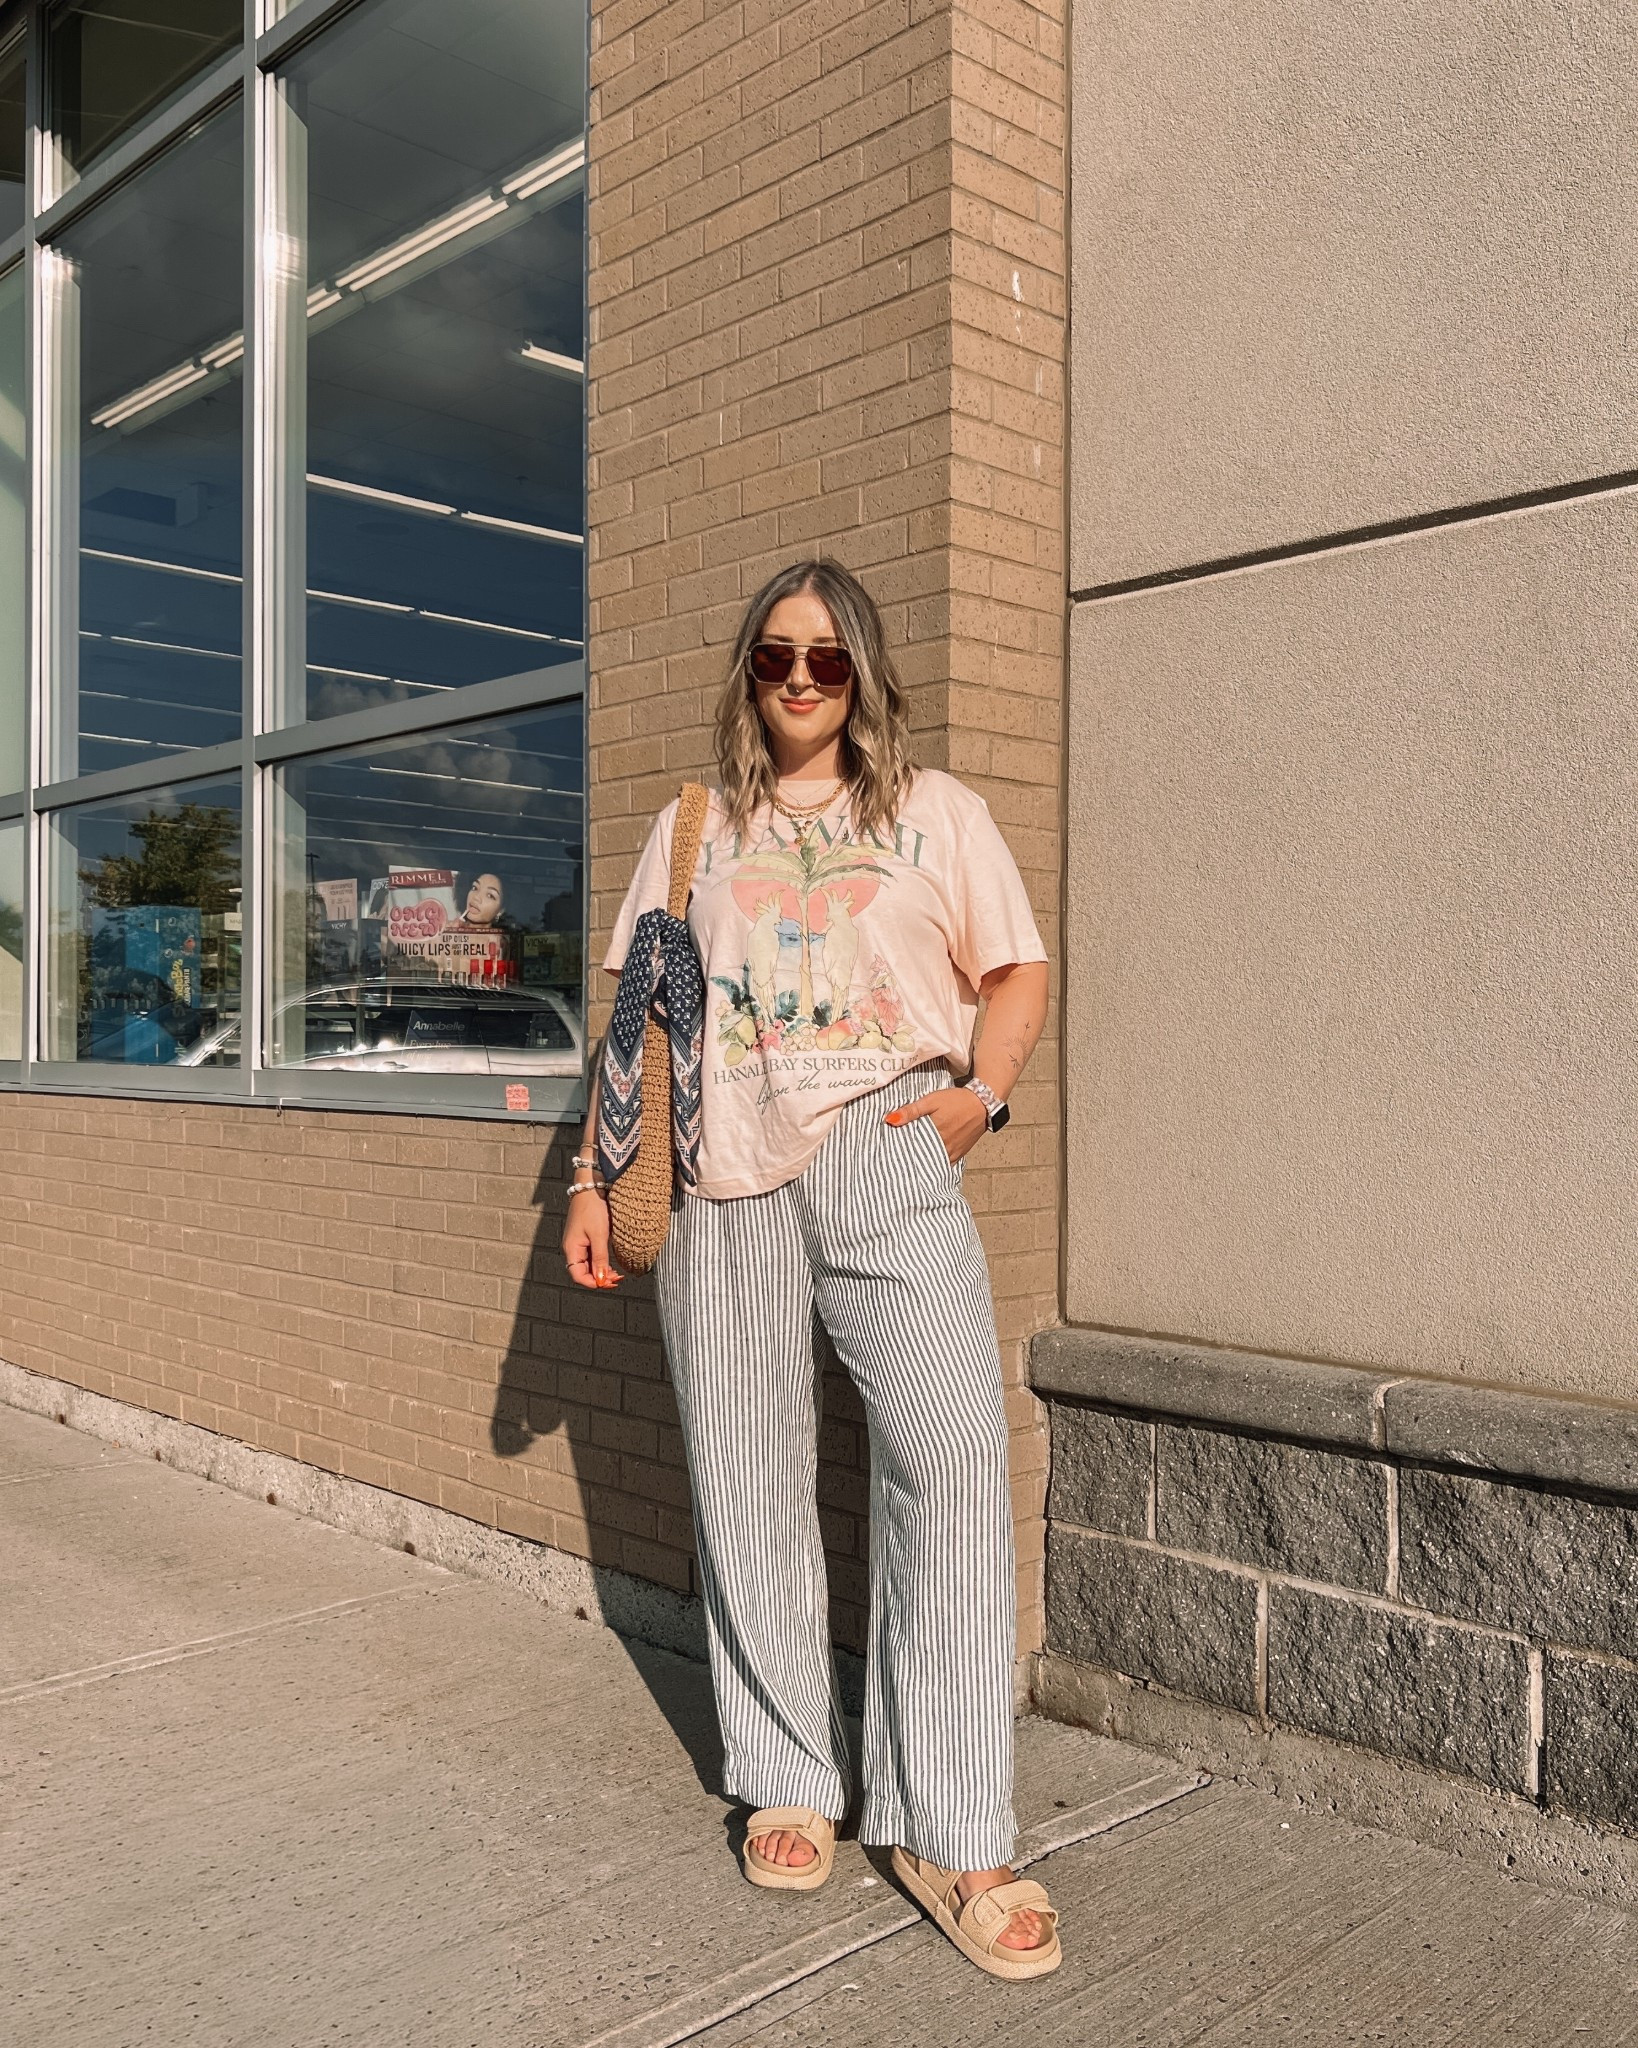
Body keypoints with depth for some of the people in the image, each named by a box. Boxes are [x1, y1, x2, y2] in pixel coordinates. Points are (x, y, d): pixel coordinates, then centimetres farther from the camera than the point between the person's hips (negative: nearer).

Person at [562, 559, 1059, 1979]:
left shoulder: (936, 812, 14)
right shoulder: (694, 826, 19)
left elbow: (1021, 970, 13)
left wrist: (982, 1093, -5)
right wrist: (594, 1175, 11)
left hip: (885, 1162, -2)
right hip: (723, 1180, 2)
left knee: (953, 1455, -14)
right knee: (747, 1482, 5)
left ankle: (948, 1829, -3)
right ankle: (789, 1781, 22)